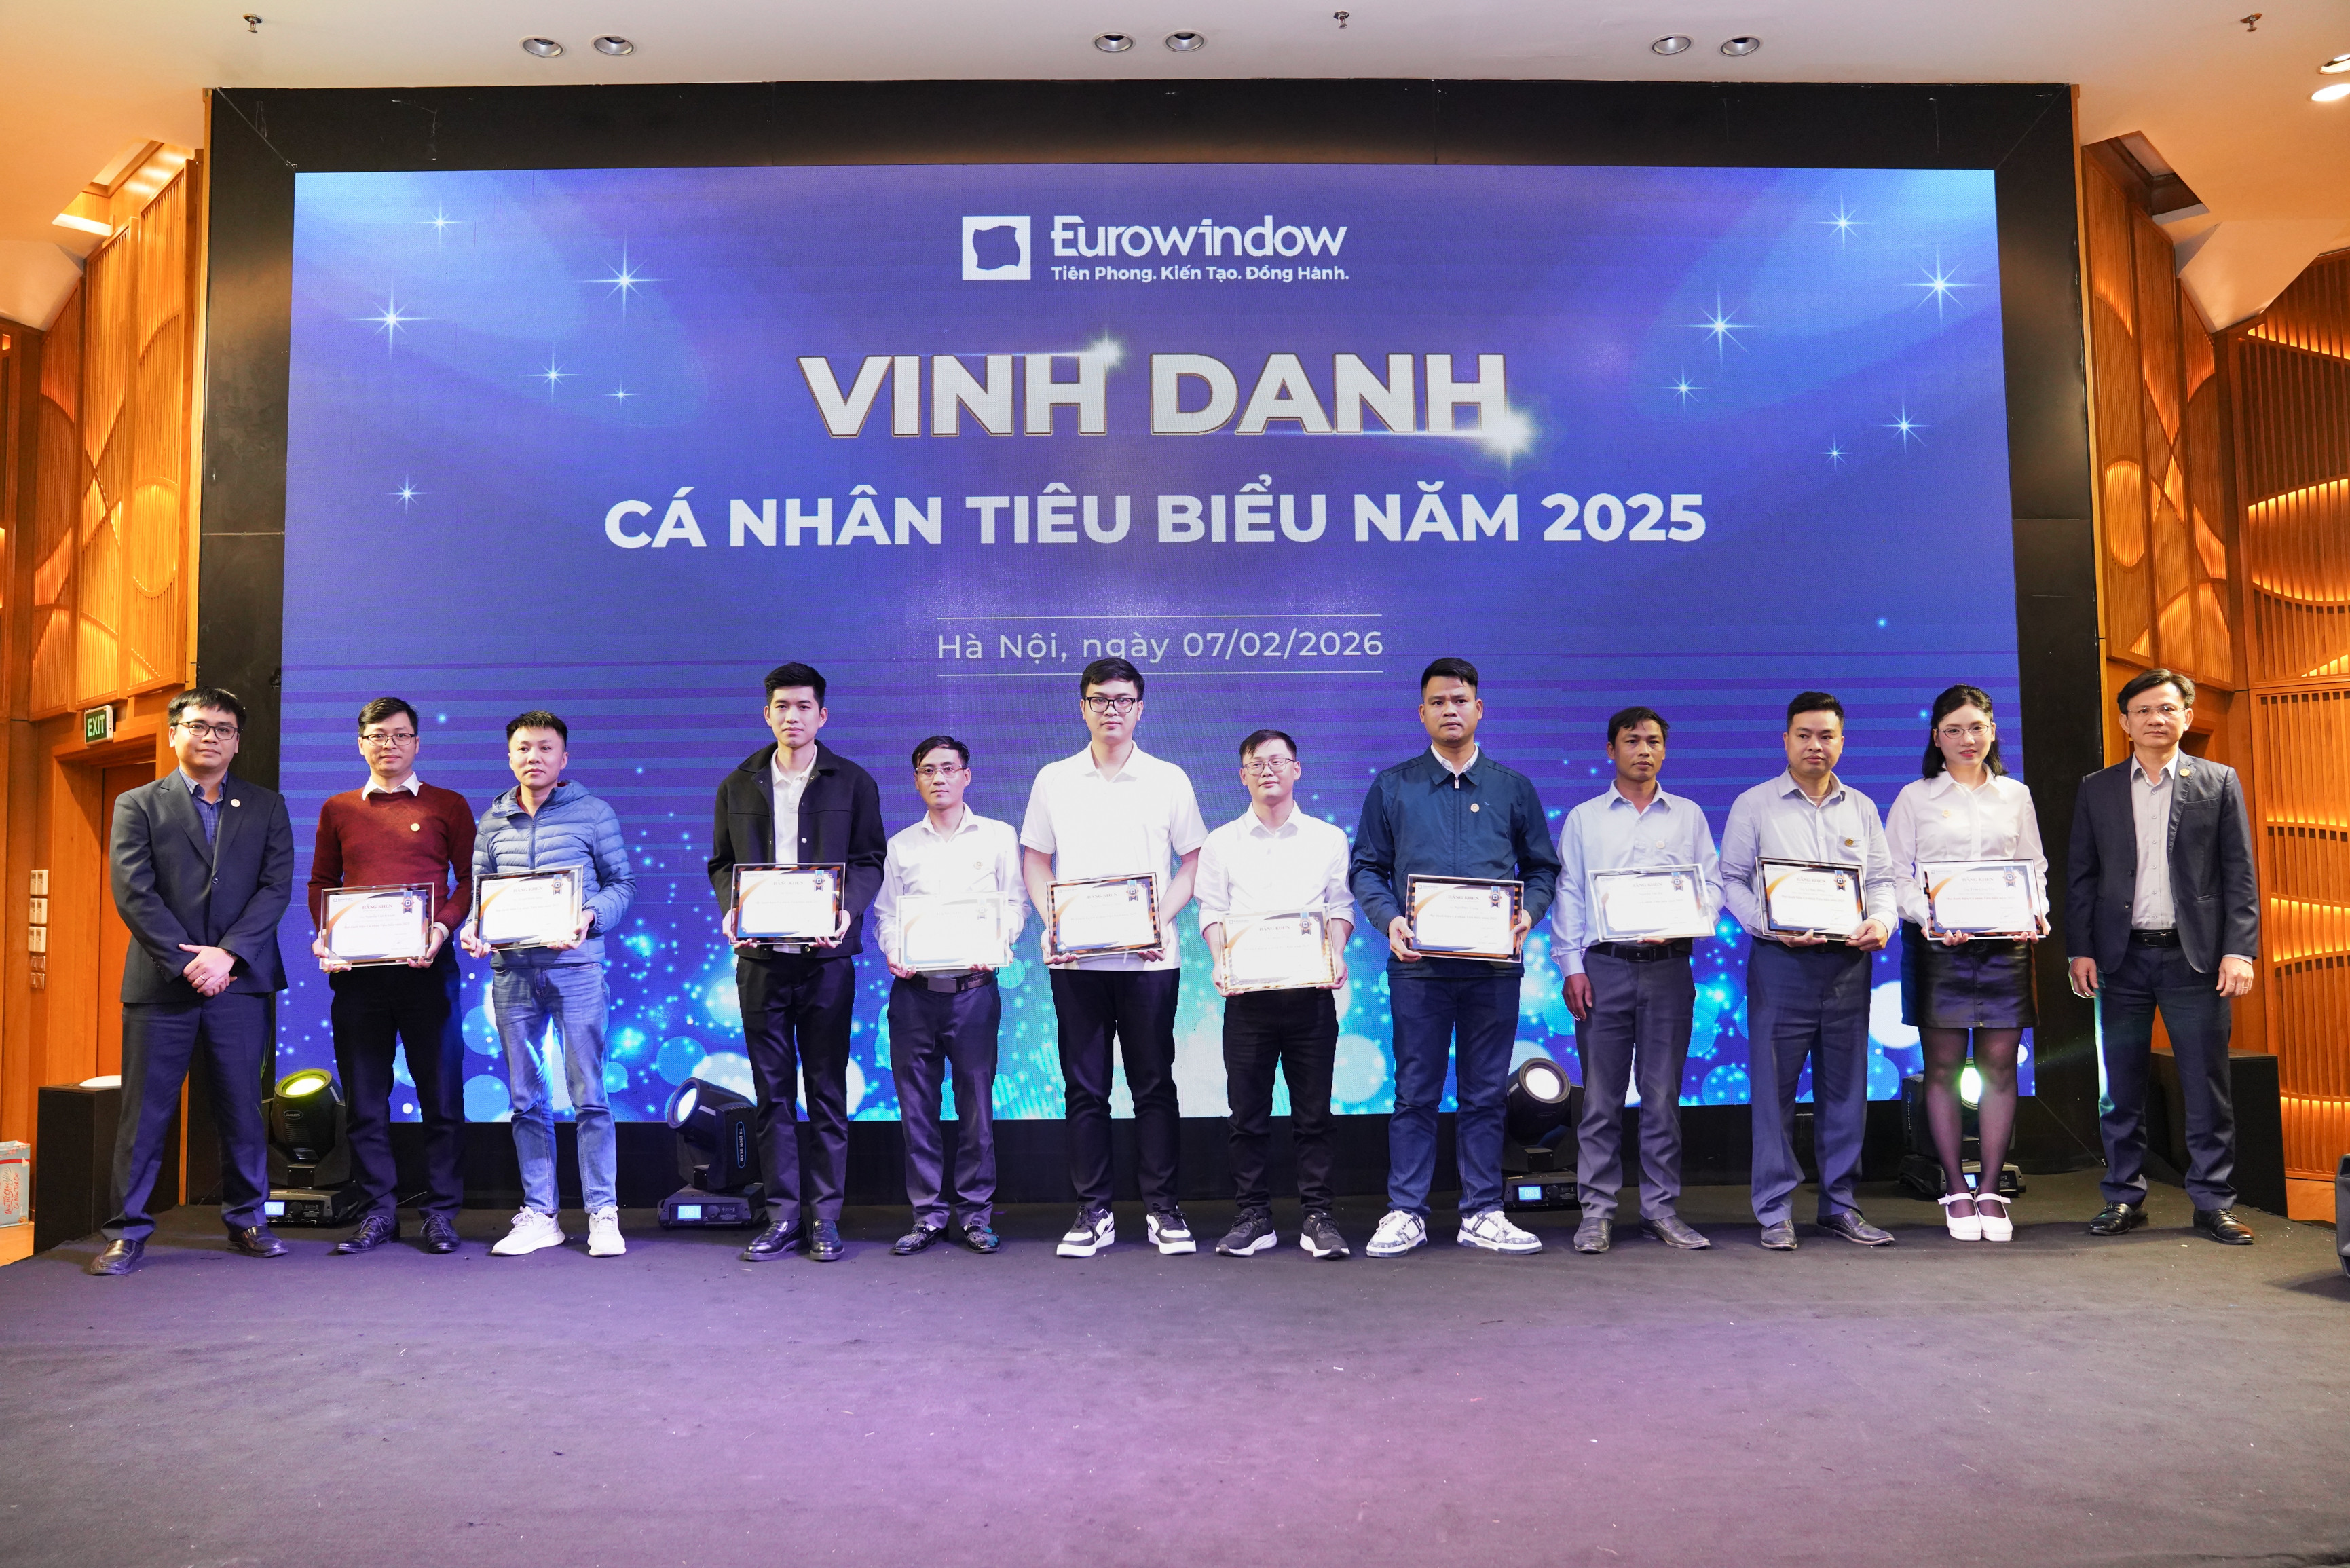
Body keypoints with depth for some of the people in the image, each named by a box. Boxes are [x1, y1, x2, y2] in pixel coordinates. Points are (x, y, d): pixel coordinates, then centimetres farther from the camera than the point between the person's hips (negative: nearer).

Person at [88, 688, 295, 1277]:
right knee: (145, 1112, 3)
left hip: (239, 981, 1)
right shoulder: (138, 805, 6)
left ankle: (246, 1220, 17)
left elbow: (276, 887, 1)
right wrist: (187, 962, -12)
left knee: (243, 1107, 6)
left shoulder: (266, 807, 10)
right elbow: (133, 893, -3)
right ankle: (128, 1230, 13)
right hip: (160, 984, -1)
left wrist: (228, 954, -11)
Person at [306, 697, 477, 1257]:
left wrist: (442, 927, -13)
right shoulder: (337, 810, 13)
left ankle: (440, 1212, 8)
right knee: (363, 1097, 6)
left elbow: (469, 879, 4)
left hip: (426, 966, -3)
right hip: (356, 969, 3)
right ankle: (378, 1212, 15)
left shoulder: (448, 806, 6)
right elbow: (320, 883, 16)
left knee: (441, 1093, 0)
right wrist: (324, 935, -2)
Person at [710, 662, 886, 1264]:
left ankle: (824, 1217, 11)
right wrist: (731, 912, -6)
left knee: (827, 1090, 3)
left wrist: (847, 910, -14)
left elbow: (870, 860, 4)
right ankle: (783, 1216, 13)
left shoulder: (853, 782, 6)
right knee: (772, 1091, 5)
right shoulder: (738, 785, 11)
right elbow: (721, 863, 13)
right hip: (760, 956, 2)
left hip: (825, 954, -2)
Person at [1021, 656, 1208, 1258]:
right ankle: (1092, 1211, 15)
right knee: (1084, 1087, 5)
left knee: (1154, 1084, 4)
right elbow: (1034, 860, 12)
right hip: (1076, 960, 1)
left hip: (1149, 958, -1)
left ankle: (1163, 1209, 14)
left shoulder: (1169, 780, 5)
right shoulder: (1053, 780, 8)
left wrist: (1161, 920, -7)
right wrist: (1052, 925, -3)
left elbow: (1194, 861, 7)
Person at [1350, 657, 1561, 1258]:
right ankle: (1404, 1213, 11)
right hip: (1419, 963, -1)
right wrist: (1389, 919, -10)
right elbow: (1365, 868, 7)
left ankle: (1482, 1214, 17)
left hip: (1494, 965, 1)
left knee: (1486, 1094, 7)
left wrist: (1527, 914, -6)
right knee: (1415, 1093, 2)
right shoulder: (1392, 787, 8)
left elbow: (1542, 867, 13)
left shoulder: (1513, 787, 11)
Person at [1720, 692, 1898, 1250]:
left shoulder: (1861, 808, 15)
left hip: (1848, 962, 4)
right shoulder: (1755, 805, 4)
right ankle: (1775, 1211, 5)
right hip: (1780, 961, -3)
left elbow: (1883, 879, 14)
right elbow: (1732, 880, 1)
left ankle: (1840, 1205, 18)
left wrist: (1881, 921, -7)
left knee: (1846, 1086, 8)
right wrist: (1770, 926, -14)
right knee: (1775, 1088, -2)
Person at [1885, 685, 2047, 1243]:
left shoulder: (2016, 796, 14)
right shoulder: (1915, 798, 6)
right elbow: (1896, 877, 2)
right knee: (1943, 1067, 0)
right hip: (1938, 944, -2)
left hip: (2005, 943, 2)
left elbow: (2036, 868, 14)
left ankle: (1990, 1191, 9)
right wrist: (1929, 915, -16)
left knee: (2000, 1066, 1)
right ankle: (1956, 1191, 8)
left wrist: (2034, 914, -6)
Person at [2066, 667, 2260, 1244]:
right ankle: (2124, 1199, 15)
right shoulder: (2096, 790, 9)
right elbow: (2081, 876, 8)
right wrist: (2080, 949, 0)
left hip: (2194, 956, -1)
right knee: (2122, 1088, 6)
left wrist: (2239, 949, -7)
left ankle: (2213, 1202, 12)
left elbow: (2240, 874, 2)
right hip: (2123, 958, 1)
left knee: (2207, 1088, 2)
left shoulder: (2220, 783, 6)